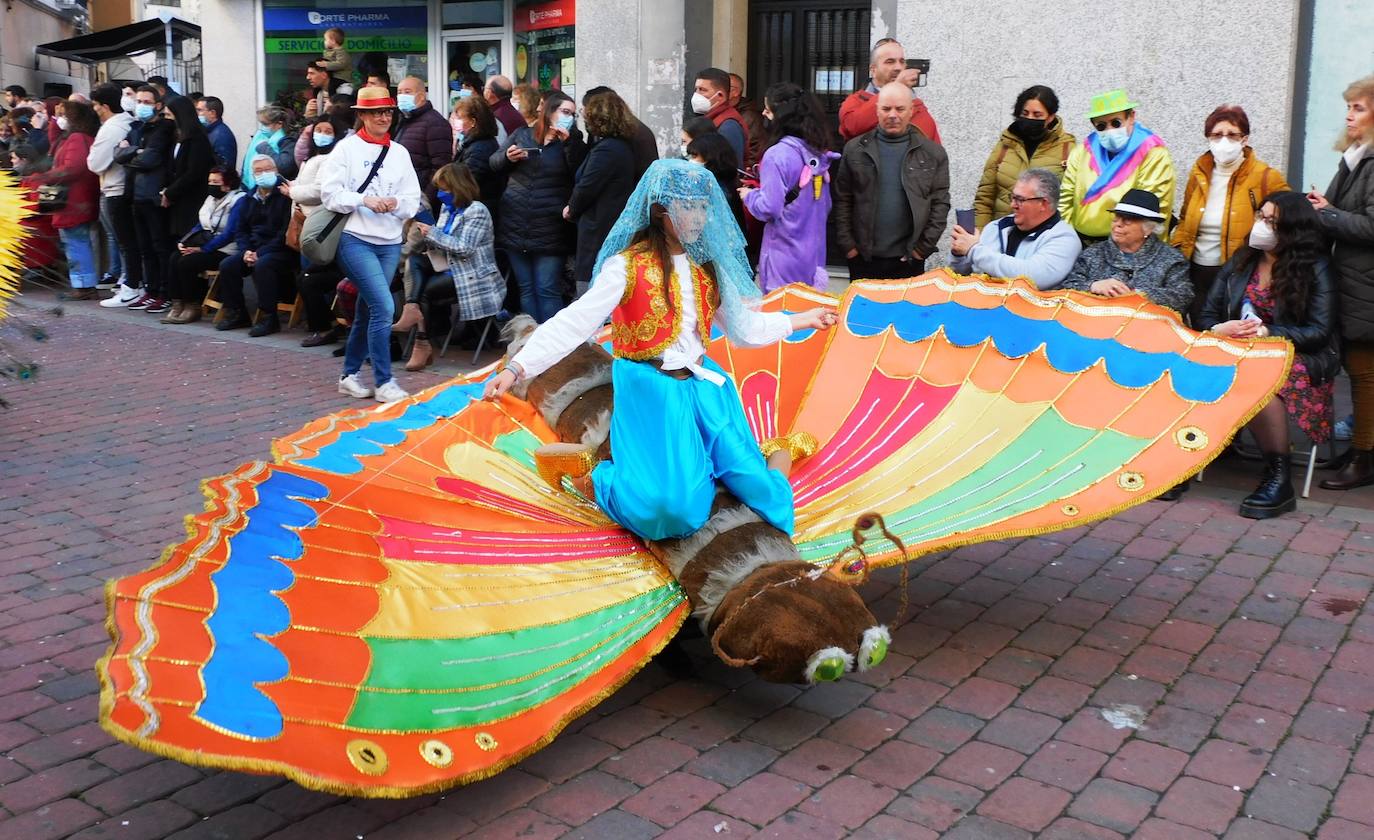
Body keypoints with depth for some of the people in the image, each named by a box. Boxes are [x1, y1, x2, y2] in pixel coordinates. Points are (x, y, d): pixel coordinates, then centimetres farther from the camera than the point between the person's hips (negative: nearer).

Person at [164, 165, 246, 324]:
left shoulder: (238, 200, -10)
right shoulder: (211, 198, 18)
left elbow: (229, 233, -17)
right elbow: (200, 225, 20)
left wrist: (202, 249, -18)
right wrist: (183, 242, 2)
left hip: (224, 249, -8)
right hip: (205, 242, 8)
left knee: (187, 262, -25)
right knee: (175, 258, -17)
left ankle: (193, 307, -10)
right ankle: (177, 305, -15)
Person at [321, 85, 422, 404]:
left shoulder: (400, 153, 11)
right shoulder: (346, 148, 0)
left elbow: (413, 201, 6)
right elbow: (330, 192, -7)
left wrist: (396, 203, -14)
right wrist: (364, 200, -18)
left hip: (390, 243, 5)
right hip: (355, 239, -5)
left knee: (367, 311, 12)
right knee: (383, 306, -16)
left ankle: (349, 375, 25)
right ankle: (384, 383, -10)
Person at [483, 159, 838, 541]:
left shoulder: (708, 267, 8)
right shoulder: (627, 266, -10)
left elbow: (743, 328, 19)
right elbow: (573, 323, -17)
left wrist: (802, 320, 22)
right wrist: (516, 368, -27)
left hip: (703, 387, 5)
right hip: (652, 394, -5)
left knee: (760, 490, -7)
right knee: (672, 509, -22)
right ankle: (586, 474, 4)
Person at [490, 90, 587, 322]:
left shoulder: (573, 143, 5)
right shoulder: (521, 135, 11)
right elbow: (494, 162, 15)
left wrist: (568, 142, -17)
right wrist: (507, 157, -6)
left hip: (549, 231, -3)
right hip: (515, 225, 3)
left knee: (548, 290, -4)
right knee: (526, 289, 9)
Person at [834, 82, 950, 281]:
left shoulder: (933, 153, 4)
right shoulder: (855, 149, 4)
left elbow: (940, 203, 2)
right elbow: (842, 201, 4)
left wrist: (923, 247, -4)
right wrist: (847, 245, -3)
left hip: (909, 260, 0)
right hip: (863, 259, 1)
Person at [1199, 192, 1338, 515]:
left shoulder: (1314, 269, 1)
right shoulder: (1239, 262, 14)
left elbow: (1319, 332, -7)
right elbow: (1207, 317, 10)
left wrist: (1267, 332, -19)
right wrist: (1219, 329, -14)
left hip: (1298, 360, -4)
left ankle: (1278, 479, -28)